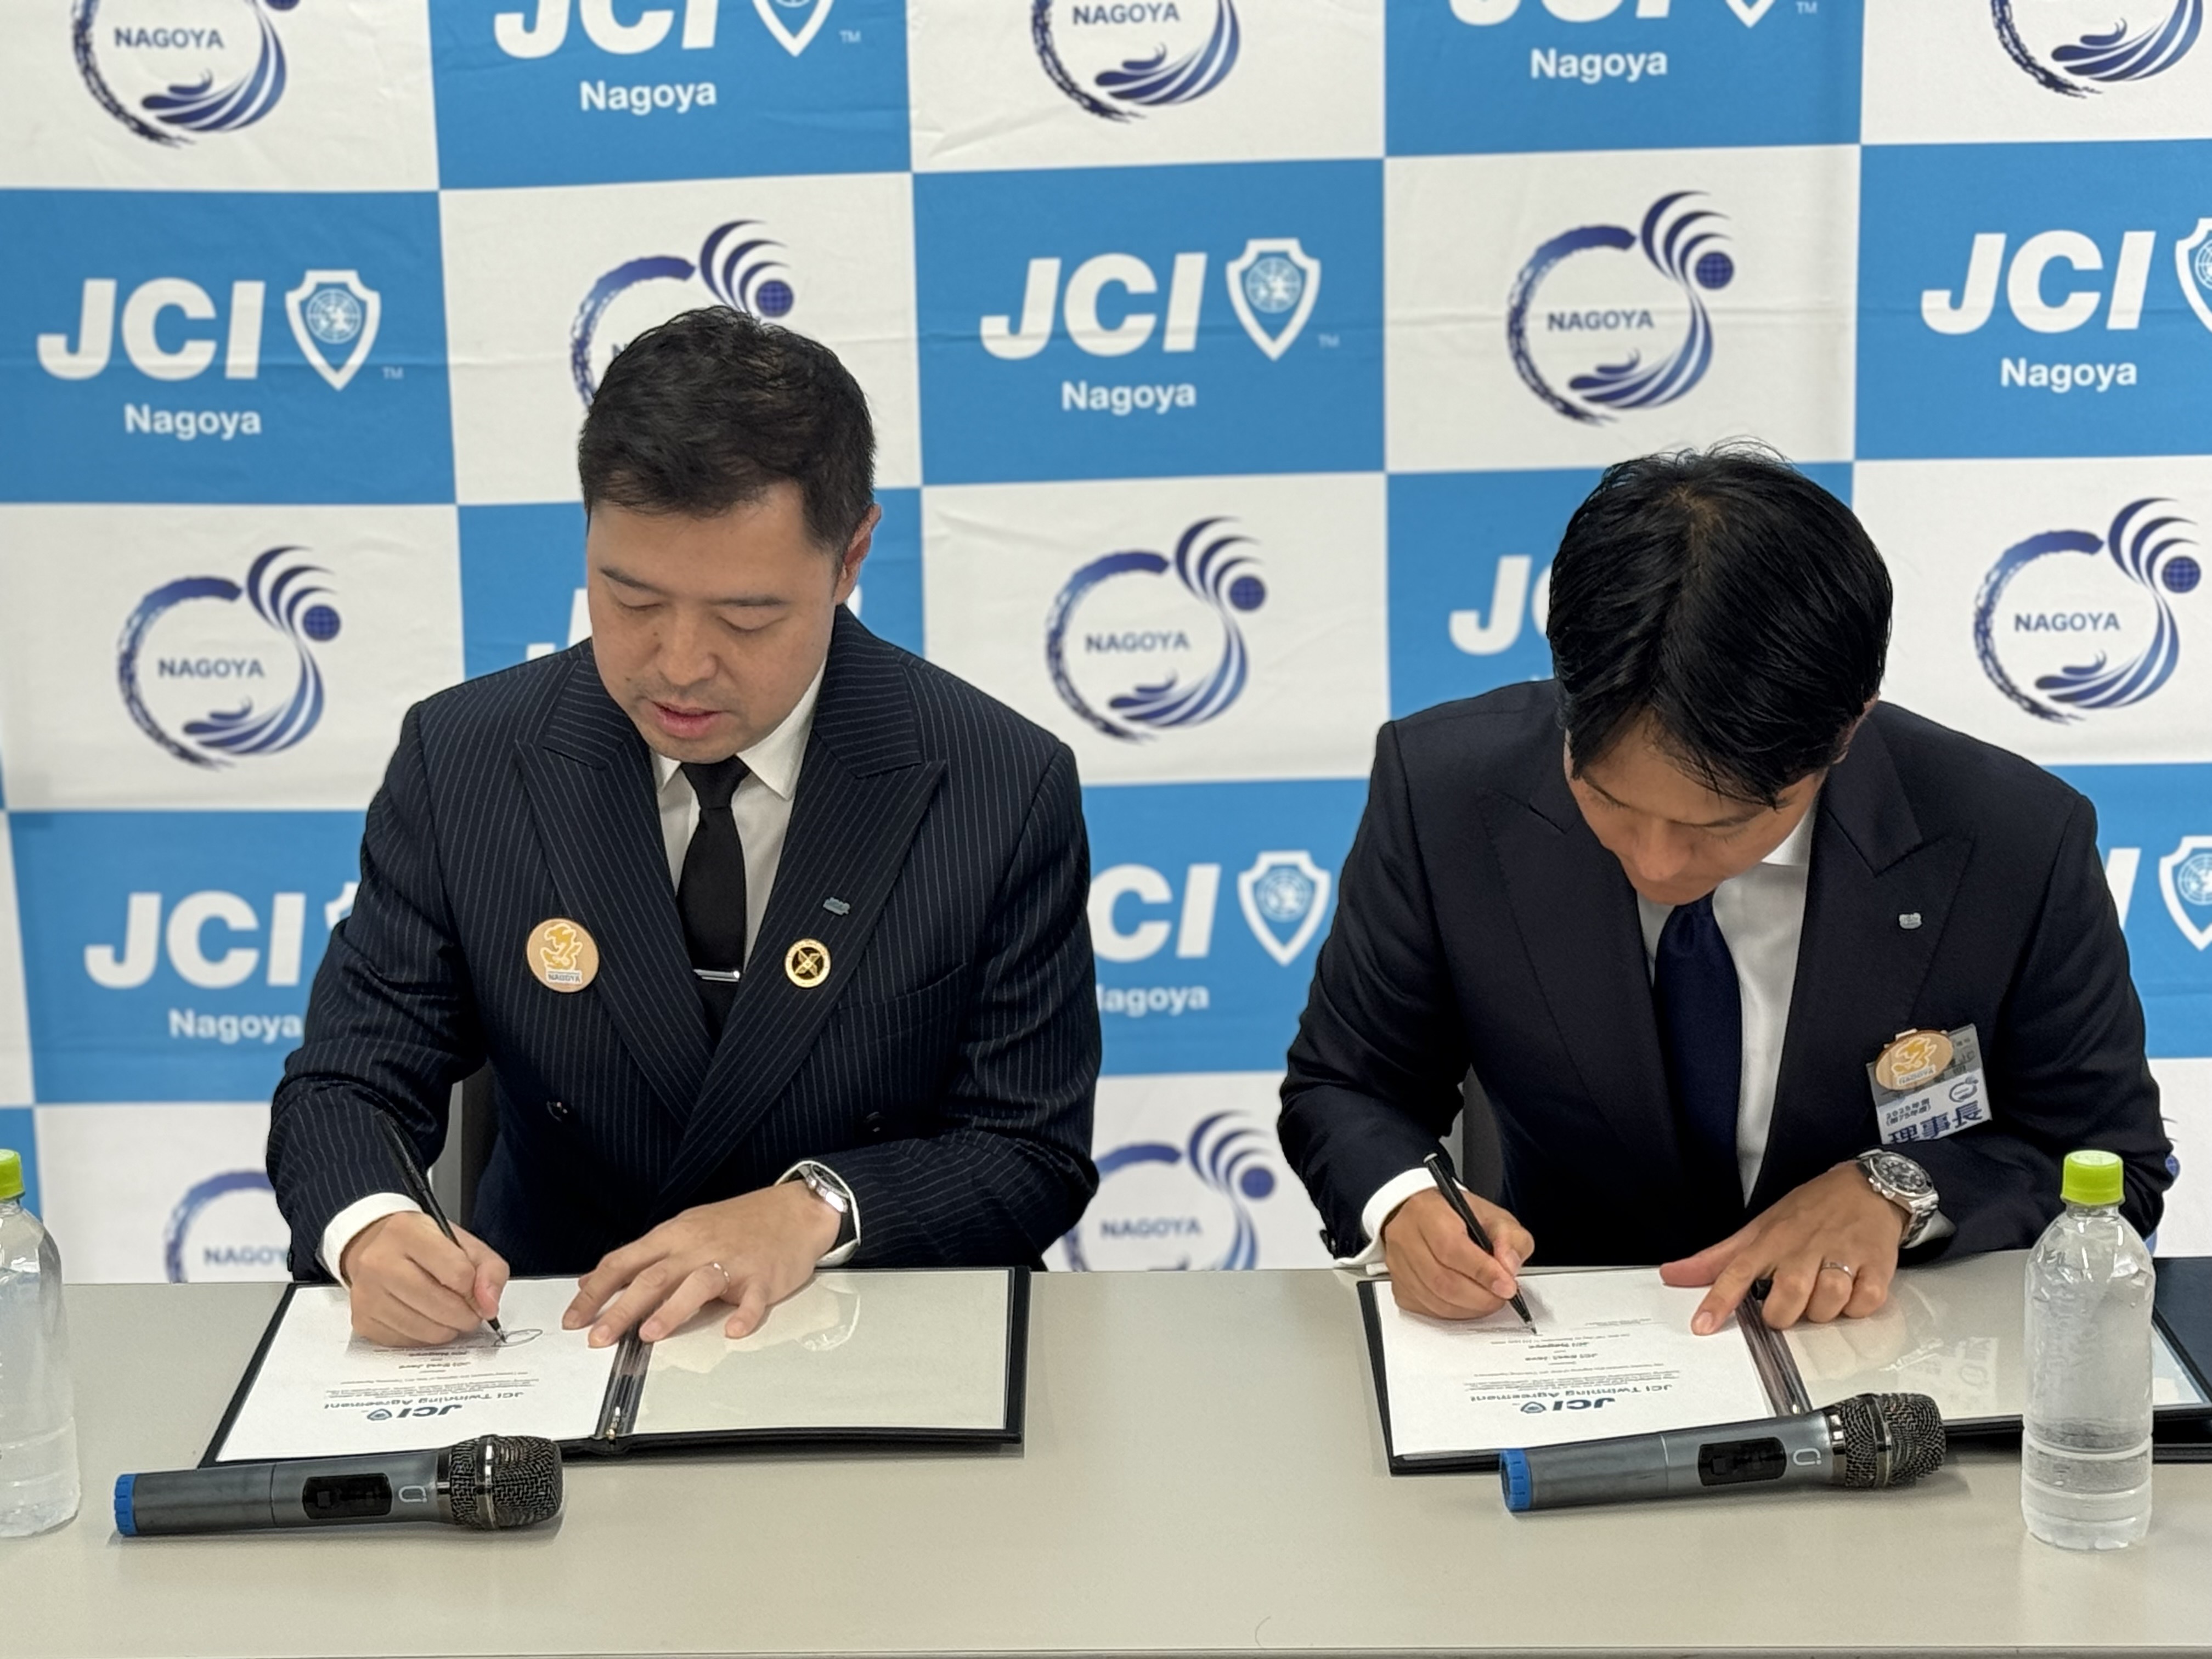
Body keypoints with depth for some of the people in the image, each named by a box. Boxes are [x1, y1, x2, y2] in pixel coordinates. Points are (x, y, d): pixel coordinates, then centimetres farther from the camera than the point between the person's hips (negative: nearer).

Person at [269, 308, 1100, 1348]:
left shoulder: (1010, 792, -8)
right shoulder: (461, 761, -4)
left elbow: (1034, 1157, -4)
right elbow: (346, 1088, -1)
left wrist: (817, 1209, -22)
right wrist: (370, 1230, -25)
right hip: (558, 1338, 1)